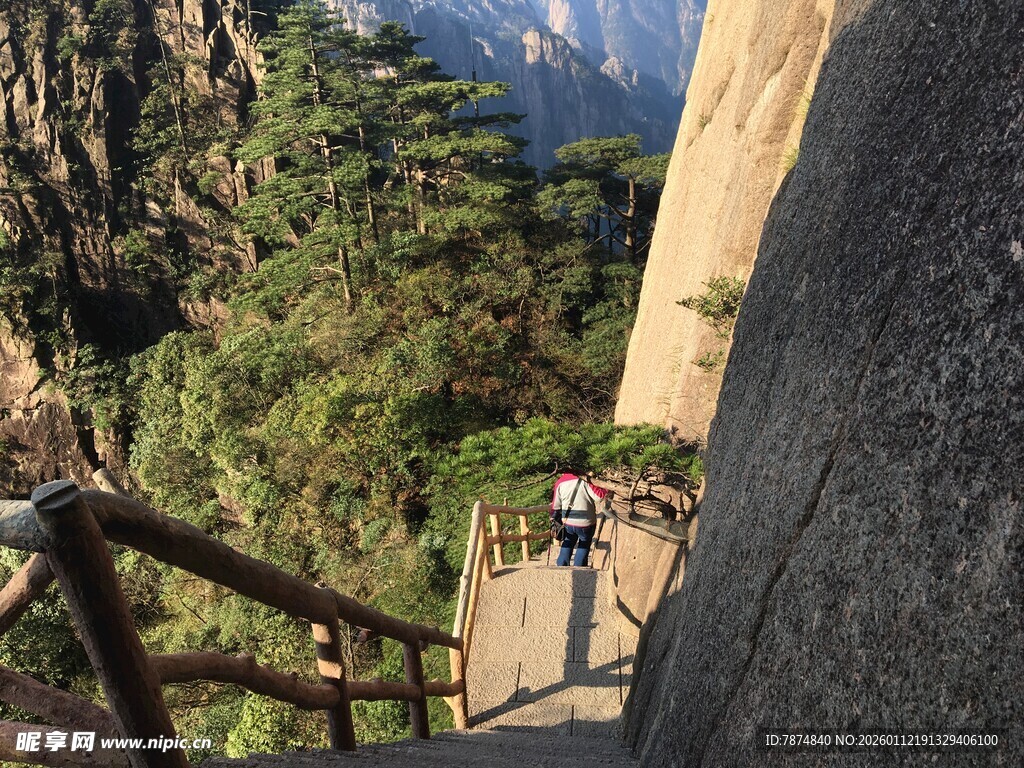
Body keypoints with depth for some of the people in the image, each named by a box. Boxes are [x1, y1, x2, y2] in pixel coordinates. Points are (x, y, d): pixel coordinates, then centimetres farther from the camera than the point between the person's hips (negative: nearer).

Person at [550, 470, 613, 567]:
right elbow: (599, 495, -18)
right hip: (585, 522, -3)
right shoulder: (583, 481, -17)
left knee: (567, 545, 24)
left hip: (568, 522, 3)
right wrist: (608, 493, 1)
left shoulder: (560, 482, -1)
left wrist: (554, 520, 20)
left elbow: (555, 505, 6)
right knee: (583, 547, 18)